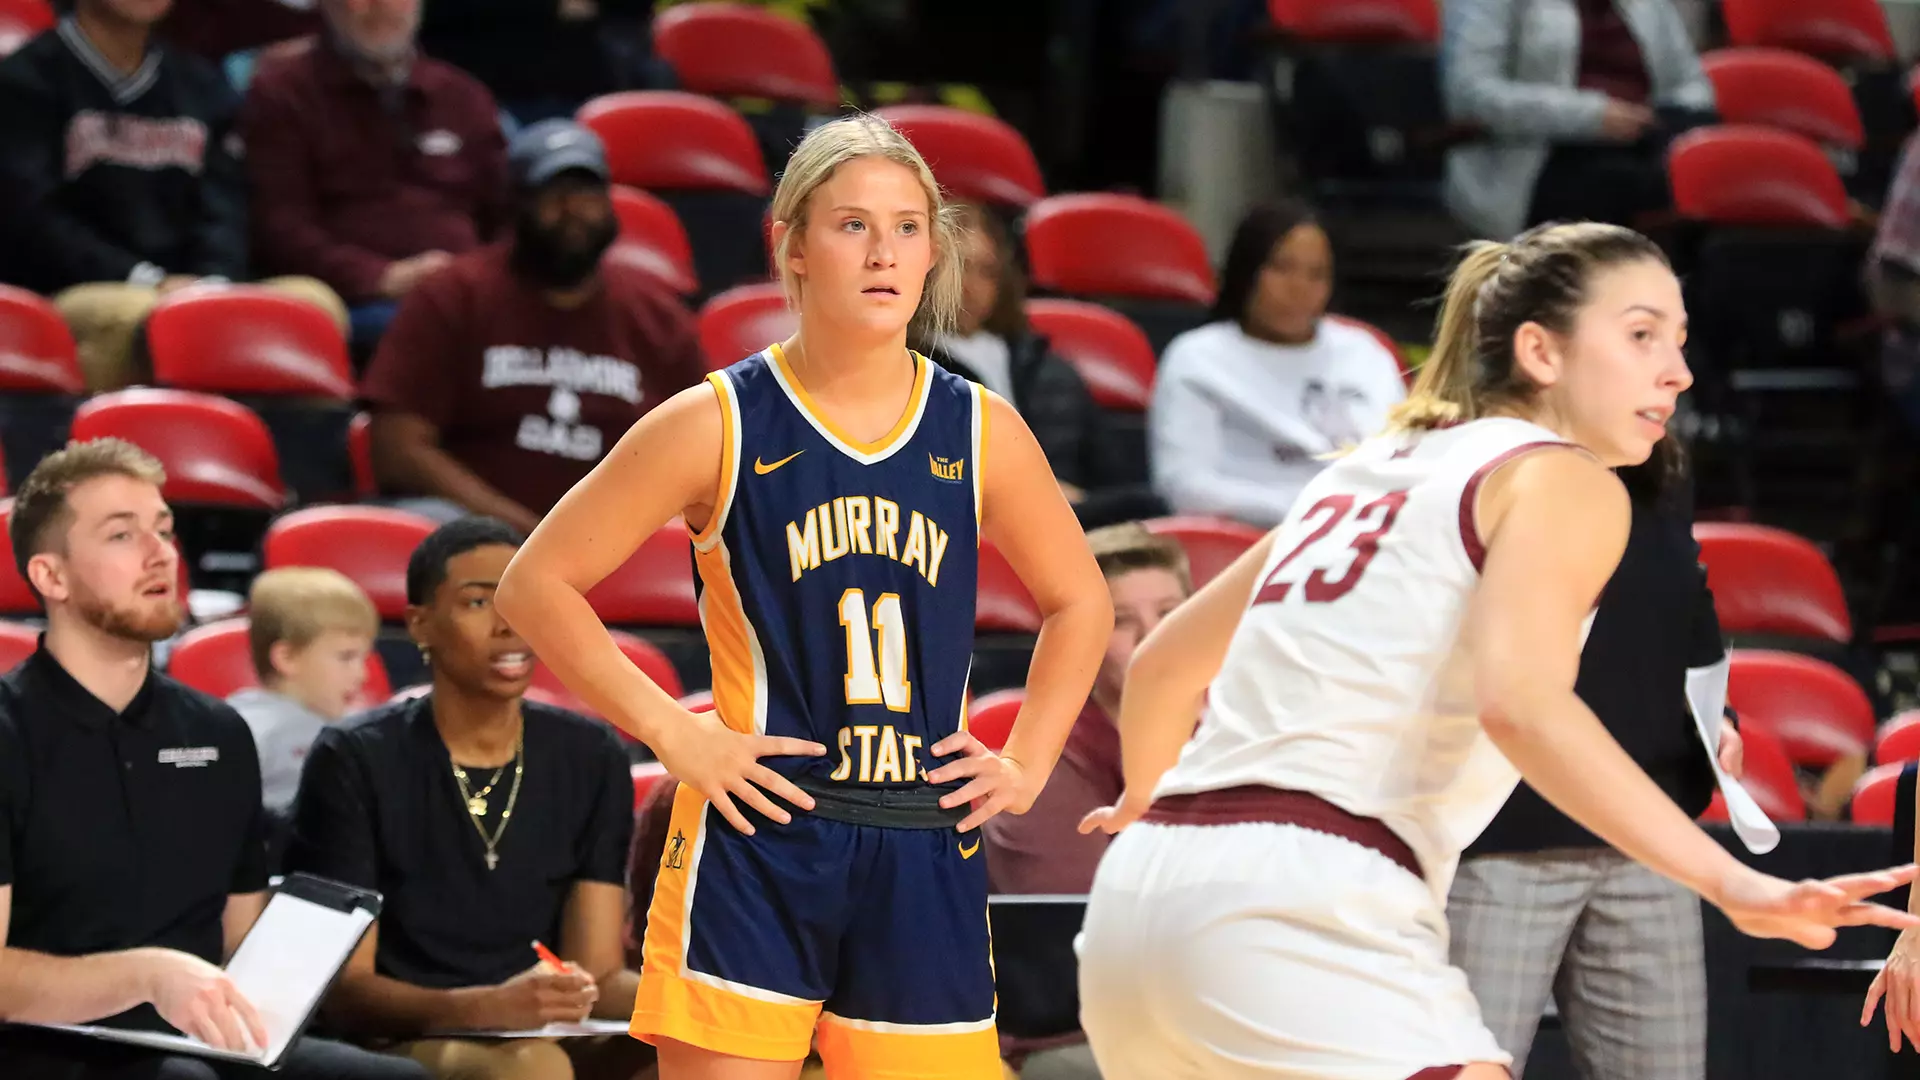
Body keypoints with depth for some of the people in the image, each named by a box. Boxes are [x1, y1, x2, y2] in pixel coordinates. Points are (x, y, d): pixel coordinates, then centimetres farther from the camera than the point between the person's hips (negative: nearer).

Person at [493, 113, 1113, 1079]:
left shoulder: (980, 431, 7)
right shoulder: (718, 425, -2)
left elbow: (1078, 603, 23)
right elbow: (536, 584, 0)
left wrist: (1027, 763, 11)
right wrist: (670, 734, -7)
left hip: (925, 859, 3)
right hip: (754, 847, -3)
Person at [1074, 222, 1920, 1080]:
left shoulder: (1371, 469, 25)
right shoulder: (1560, 478, 1)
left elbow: (1163, 663, 34)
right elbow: (1520, 704, -19)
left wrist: (1147, 802, 54)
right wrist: (1732, 883, -24)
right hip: (1305, 909, -9)